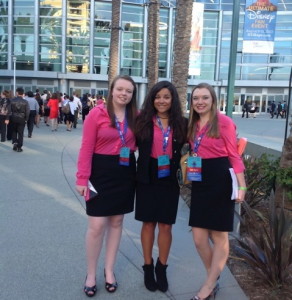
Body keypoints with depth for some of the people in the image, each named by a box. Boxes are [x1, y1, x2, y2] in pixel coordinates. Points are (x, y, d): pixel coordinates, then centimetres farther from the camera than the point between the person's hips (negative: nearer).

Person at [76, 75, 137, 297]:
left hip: (125, 172, 4)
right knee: (97, 225, -1)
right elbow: (86, 148, -10)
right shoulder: (97, 114, -10)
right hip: (101, 171, -4)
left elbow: (139, 143, 13)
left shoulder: (136, 117, 2)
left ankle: (109, 270, 29)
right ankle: (91, 274, 19)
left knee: (116, 222, 13)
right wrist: (82, 178, -13)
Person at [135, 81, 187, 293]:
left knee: (166, 226, 7)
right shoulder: (143, 121, -3)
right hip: (147, 179, 0)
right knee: (149, 224, 10)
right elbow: (135, 145, -2)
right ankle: (148, 267, 28)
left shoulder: (181, 123, 0)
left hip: (170, 180, 1)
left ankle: (162, 267, 27)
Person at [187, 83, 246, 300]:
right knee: (199, 238, 8)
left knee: (219, 236, 7)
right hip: (200, 182, 7)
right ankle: (214, 279, 31)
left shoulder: (224, 122, -8)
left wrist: (241, 185, -10)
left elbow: (234, 155, -7)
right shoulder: (193, 125, 11)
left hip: (220, 181, -6)